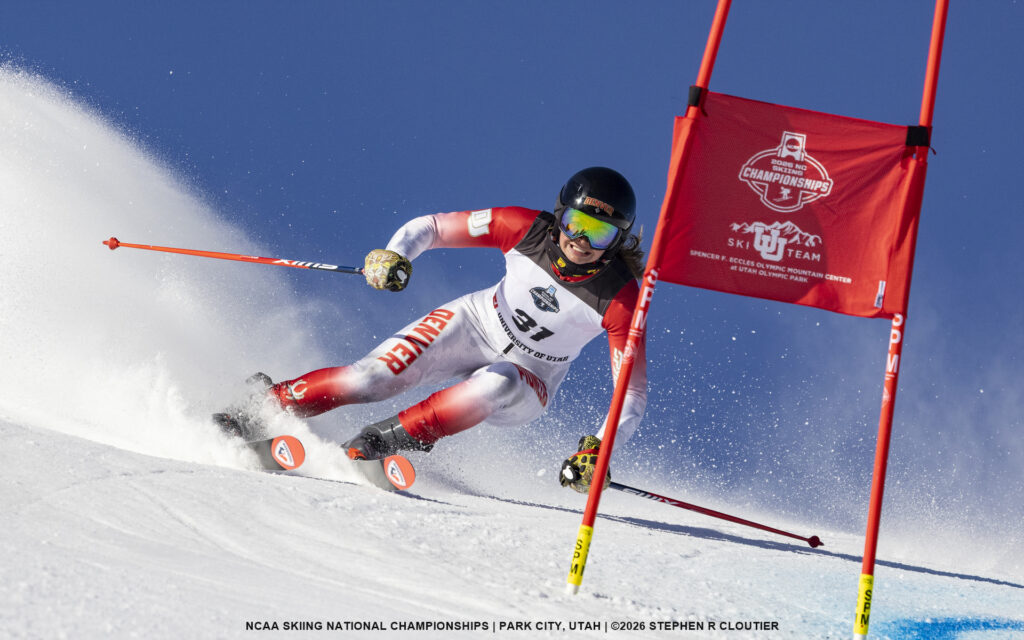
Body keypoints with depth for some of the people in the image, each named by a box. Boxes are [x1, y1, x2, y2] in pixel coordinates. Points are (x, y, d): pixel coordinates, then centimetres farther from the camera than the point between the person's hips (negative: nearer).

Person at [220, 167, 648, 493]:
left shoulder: (620, 300, -25)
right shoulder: (527, 229, -20)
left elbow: (632, 393, -23)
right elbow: (429, 227, -10)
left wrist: (599, 448, -38)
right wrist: (394, 256, -30)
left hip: (528, 382, -1)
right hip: (477, 325, 1)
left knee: (498, 386, -38)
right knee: (372, 378, -20)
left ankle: (391, 437, -28)